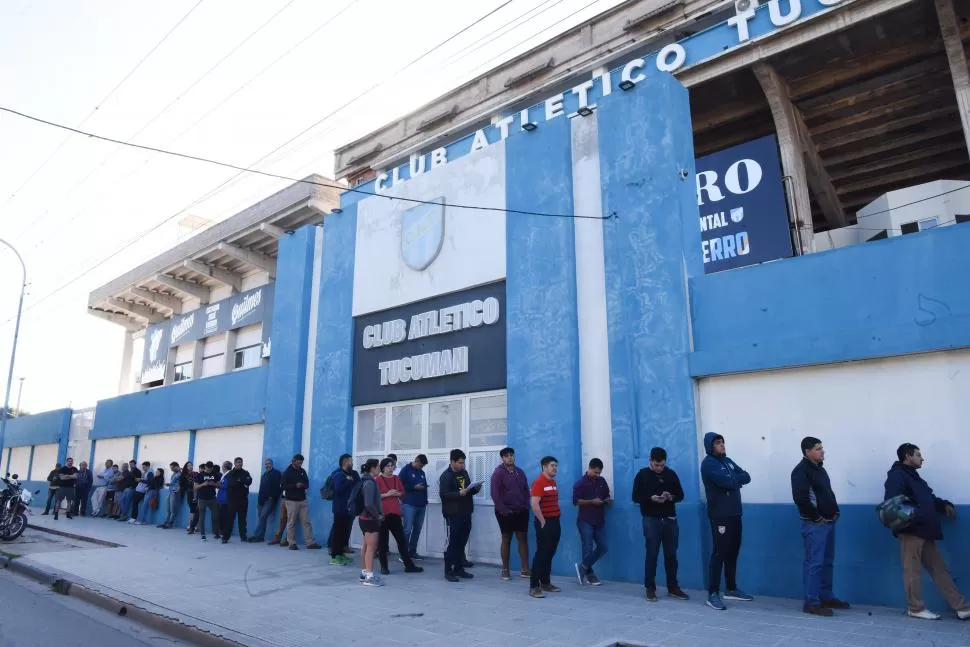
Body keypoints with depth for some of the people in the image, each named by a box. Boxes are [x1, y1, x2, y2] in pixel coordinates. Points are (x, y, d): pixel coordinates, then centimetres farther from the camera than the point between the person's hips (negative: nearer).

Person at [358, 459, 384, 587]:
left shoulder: (366, 480, 11)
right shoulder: (370, 482, -19)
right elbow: (369, 504, -26)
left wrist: (378, 515, 11)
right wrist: (378, 516, -13)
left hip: (365, 518, 10)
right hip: (370, 519, -10)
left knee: (366, 547, 16)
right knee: (371, 547, -6)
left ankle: (364, 573, 24)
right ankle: (369, 577, -3)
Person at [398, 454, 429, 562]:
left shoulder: (422, 472, 16)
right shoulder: (405, 470, -2)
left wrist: (425, 500, 5)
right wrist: (414, 487, -14)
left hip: (421, 505, 6)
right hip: (409, 504, -6)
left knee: (417, 530, 7)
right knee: (407, 529, -9)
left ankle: (412, 551, 16)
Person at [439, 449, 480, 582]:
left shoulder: (464, 473, 13)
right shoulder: (446, 476, -10)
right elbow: (443, 494, -19)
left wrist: (475, 489, 2)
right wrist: (459, 493, -29)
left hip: (465, 514, 7)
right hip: (453, 515, -7)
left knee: (462, 543, 13)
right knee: (452, 543, -1)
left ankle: (459, 569, 22)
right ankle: (448, 571, 7)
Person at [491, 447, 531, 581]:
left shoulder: (520, 472, 10)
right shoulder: (498, 473, -7)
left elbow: (526, 490, 14)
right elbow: (495, 494, -13)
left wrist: (526, 506, 2)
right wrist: (503, 510, -16)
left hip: (521, 511, 5)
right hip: (505, 512, -5)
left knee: (523, 538, 4)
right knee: (506, 539, 3)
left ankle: (525, 569, 10)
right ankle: (505, 570, 11)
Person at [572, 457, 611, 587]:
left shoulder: (602, 481, 10)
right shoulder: (580, 483, -7)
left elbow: (607, 495, 21)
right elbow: (576, 501, -11)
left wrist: (608, 500, -2)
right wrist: (592, 501, -19)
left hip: (599, 520, 6)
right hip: (585, 521, -6)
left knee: (602, 547, 4)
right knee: (588, 548, -4)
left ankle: (583, 567, 20)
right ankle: (589, 574, 14)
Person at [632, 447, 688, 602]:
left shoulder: (671, 474, 5)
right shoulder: (642, 475, -2)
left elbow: (680, 495, 9)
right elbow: (636, 497, -2)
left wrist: (670, 497, -13)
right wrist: (651, 498, -19)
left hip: (670, 519, 3)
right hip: (651, 520, -3)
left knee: (671, 554, 7)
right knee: (652, 554, 0)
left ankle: (673, 588, 18)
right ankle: (650, 588, 9)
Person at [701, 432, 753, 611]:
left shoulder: (727, 461, 16)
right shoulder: (708, 463, -11)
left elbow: (746, 477, 8)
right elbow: (727, 482, -22)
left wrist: (733, 479, -9)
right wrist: (737, 479, -3)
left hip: (735, 514, 8)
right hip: (720, 516, -8)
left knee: (733, 552, 14)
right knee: (719, 553, -7)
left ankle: (731, 589, 25)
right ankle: (713, 594, -2)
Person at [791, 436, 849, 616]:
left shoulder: (819, 468, 15)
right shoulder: (801, 471, -14)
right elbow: (800, 498, -23)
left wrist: (835, 512, 9)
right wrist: (816, 517, -16)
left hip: (829, 522, 9)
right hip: (815, 525, -9)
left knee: (827, 562, 15)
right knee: (814, 563, -7)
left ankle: (826, 597, 26)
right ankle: (811, 602, -2)